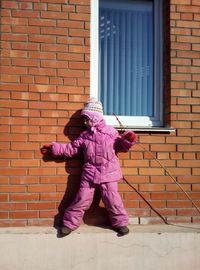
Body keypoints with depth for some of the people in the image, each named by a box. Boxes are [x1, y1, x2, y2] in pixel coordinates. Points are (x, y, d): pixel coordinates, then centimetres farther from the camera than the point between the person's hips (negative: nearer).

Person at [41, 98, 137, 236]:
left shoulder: (111, 132, 1)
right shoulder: (84, 136, 7)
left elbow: (120, 146, 9)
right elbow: (71, 149, 10)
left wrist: (127, 141, -11)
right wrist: (54, 148, 7)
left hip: (108, 172, -2)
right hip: (89, 172, 2)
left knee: (112, 198, -1)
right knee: (82, 198, 4)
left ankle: (120, 222, 19)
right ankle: (70, 223, 18)